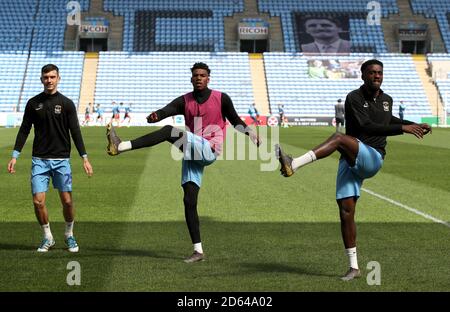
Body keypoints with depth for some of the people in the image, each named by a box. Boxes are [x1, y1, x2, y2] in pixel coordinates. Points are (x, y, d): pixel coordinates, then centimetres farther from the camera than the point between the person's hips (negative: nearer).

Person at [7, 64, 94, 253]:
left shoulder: (67, 104, 1)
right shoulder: (33, 103, 5)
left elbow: (75, 132, 1)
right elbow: (24, 130, 9)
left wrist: (84, 158, -5)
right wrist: (15, 156, 3)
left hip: (61, 159, -1)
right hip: (39, 159, 1)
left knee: (67, 201, -1)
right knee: (38, 201, -6)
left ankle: (69, 235, 22)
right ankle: (48, 238, 13)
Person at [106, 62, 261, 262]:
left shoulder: (221, 98, 6)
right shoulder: (185, 101, 11)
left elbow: (235, 120, 19)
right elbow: (166, 111, -7)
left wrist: (250, 133, 5)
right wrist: (154, 116, -29)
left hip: (208, 150, -5)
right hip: (192, 154, 5)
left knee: (170, 131, -26)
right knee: (189, 201, -1)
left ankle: (120, 147, -33)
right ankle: (198, 251, 4)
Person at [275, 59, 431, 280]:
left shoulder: (386, 100, 14)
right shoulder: (354, 98, -2)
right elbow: (366, 126, -16)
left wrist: (416, 125, 34)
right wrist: (403, 128, -18)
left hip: (373, 158, 0)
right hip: (350, 162, 0)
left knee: (339, 138, -32)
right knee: (345, 211, -5)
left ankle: (294, 165, -43)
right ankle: (354, 267, 7)